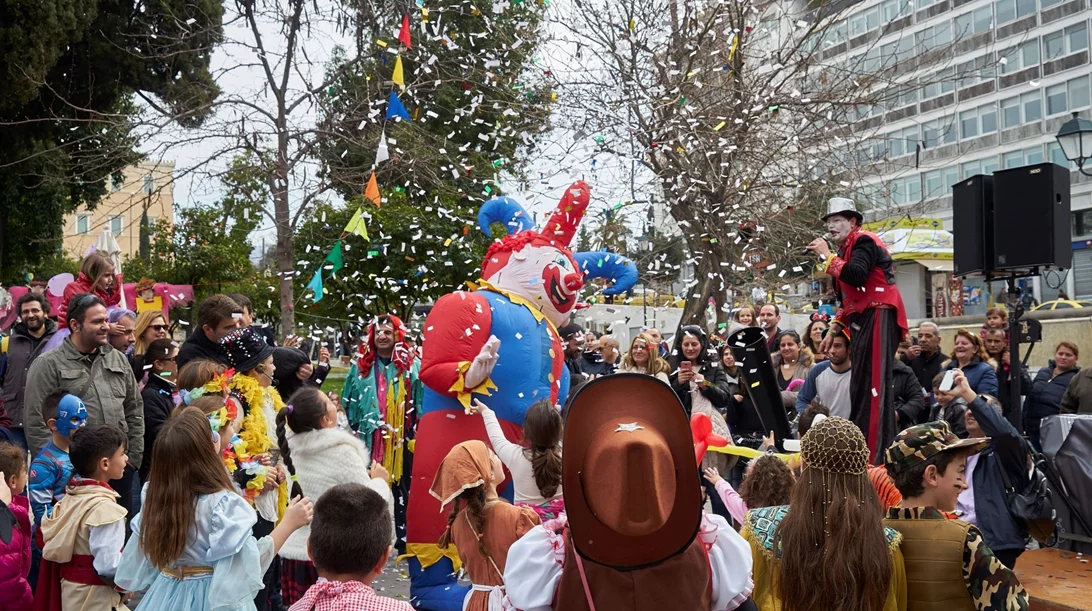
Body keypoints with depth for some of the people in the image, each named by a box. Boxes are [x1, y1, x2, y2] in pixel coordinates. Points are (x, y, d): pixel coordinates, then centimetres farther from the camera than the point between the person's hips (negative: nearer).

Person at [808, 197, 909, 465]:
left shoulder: (864, 241, -5)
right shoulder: (847, 249, 22)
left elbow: (855, 275, -25)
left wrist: (827, 255, -14)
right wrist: (834, 329, 22)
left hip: (878, 319, -10)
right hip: (863, 322, 10)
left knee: (874, 385, -15)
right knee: (860, 387, 9)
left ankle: (876, 456, -18)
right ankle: (861, 451, 13)